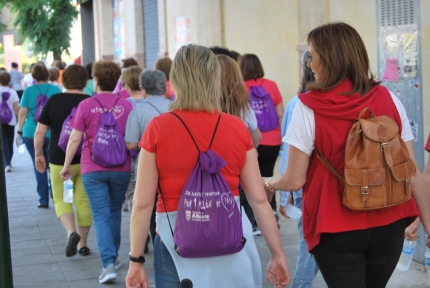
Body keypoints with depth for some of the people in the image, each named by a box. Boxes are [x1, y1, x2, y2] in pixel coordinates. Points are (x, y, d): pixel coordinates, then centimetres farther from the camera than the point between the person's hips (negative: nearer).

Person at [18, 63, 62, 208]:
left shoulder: (28, 91, -1)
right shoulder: (56, 90, 1)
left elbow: (22, 113, -2)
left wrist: (20, 131, 6)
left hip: (32, 134, 0)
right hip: (53, 134, 0)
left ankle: (43, 200, 7)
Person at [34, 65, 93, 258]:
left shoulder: (54, 101, -5)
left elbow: (39, 131, -4)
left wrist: (38, 154, 8)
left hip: (60, 161, -1)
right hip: (86, 161, 1)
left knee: (61, 200, 11)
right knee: (83, 201, 11)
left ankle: (71, 232, -13)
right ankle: (83, 243, 15)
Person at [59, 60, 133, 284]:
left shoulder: (86, 105, -6)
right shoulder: (126, 106, -3)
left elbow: (74, 139, -4)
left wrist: (67, 165, 7)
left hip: (93, 169, -2)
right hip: (120, 169, 2)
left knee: (101, 215, 0)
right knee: (114, 213, 20)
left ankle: (108, 264, -13)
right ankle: (113, 257, 31)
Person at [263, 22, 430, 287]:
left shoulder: (309, 107, -11)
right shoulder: (389, 99, -2)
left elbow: (295, 180, -8)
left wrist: (269, 183, 13)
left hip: (337, 229, -4)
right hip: (388, 225, 4)